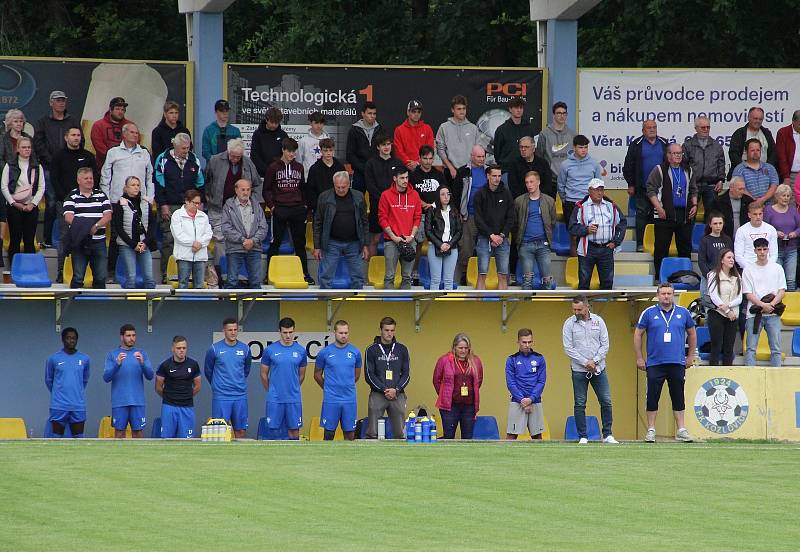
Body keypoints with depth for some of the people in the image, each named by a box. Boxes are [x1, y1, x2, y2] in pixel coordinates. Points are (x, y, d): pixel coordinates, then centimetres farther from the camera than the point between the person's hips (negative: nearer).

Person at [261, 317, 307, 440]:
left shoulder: (301, 351, 3)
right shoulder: (270, 350, -2)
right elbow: (264, 374, 8)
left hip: (294, 400, 1)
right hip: (274, 401, -1)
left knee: (294, 430, 4)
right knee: (273, 430, 0)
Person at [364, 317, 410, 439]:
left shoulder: (402, 350, 9)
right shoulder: (372, 350, 3)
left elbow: (406, 374, 7)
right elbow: (369, 375, -2)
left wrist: (396, 390, -9)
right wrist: (384, 390, -12)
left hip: (397, 395, 2)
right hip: (377, 396, -2)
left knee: (399, 434, 1)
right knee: (372, 433, -6)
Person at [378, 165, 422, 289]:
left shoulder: (414, 195, 8)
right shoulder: (386, 195, -2)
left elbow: (417, 217, 11)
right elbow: (382, 218, -2)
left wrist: (412, 235, -2)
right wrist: (394, 237, -9)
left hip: (409, 241, 3)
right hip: (391, 242, -3)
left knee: (407, 276, 5)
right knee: (390, 276, -4)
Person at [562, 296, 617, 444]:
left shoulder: (598, 321, 3)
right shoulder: (569, 324, -2)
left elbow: (605, 344, 2)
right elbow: (568, 348, -6)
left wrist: (594, 361, -11)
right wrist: (585, 363, -12)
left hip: (599, 369, 1)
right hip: (579, 371, -1)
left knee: (606, 401, 1)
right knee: (580, 404, 0)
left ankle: (607, 435, 10)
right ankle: (583, 437, 6)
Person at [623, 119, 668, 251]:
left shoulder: (664, 144, 10)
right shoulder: (636, 145, 2)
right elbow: (628, 166, 3)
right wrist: (631, 184, -2)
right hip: (642, 188, -3)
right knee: (642, 214, -3)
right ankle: (640, 244, -1)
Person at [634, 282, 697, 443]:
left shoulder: (683, 313, 7)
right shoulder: (649, 313, 2)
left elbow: (692, 333, 18)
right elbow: (637, 334, 7)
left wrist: (690, 356, 15)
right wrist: (639, 358, 3)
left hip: (677, 363, 1)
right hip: (655, 363, -1)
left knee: (678, 398, 4)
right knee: (653, 397, 0)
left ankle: (681, 430, 8)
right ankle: (651, 430, 7)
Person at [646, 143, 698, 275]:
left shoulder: (688, 171, 14)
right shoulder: (660, 170, -2)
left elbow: (693, 190, 23)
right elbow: (651, 190, -5)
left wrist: (694, 205, 7)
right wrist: (659, 208, -14)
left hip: (685, 215, 5)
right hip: (665, 215, -5)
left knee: (685, 247, 8)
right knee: (661, 248, -2)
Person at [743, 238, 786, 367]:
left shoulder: (777, 268, 9)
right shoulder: (748, 270, 6)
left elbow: (782, 291, 5)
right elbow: (748, 294, 0)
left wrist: (771, 304, -12)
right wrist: (763, 305, -14)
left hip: (773, 313, 1)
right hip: (754, 313, -1)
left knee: (776, 349, -2)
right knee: (751, 348, -6)